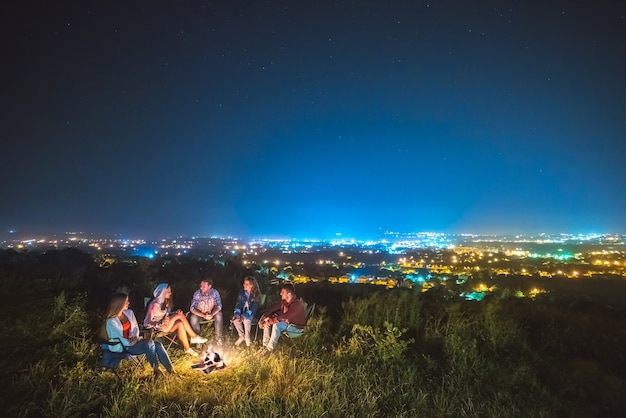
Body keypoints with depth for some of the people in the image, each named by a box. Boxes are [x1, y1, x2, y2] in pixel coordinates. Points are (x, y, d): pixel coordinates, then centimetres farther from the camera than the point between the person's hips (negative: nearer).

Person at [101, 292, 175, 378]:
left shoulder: (129, 313, 4)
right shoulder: (111, 321, -16)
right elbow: (118, 340, -16)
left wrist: (135, 338, -6)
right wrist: (134, 341, -12)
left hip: (132, 342, 6)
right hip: (122, 348, -6)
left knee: (158, 344, -19)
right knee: (149, 343, -30)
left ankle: (171, 370, -18)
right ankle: (156, 369, -15)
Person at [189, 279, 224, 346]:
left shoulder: (215, 292, -17)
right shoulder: (197, 293, -19)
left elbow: (219, 305, -18)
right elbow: (192, 308, -22)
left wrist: (212, 314, -37)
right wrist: (204, 315, -35)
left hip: (212, 313, 0)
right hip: (199, 314, 0)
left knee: (219, 315, -29)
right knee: (193, 318, -30)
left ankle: (218, 337, -12)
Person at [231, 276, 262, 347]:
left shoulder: (256, 295, -12)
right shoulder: (241, 293, 2)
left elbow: (254, 308, -17)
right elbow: (238, 304, -1)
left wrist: (244, 316, -31)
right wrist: (237, 314, -22)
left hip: (251, 314, -4)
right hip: (242, 312, 4)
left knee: (246, 320, -34)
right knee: (235, 319, -26)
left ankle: (247, 337, -9)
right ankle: (242, 336, -5)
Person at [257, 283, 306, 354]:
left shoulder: (297, 304, -30)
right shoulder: (283, 301, -4)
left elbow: (285, 317, -36)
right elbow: (273, 309, -3)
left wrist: (272, 320, -29)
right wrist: (263, 317, -18)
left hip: (296, 327, -8)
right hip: (286, 322, 8)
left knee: (276, 325, -31)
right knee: (266, 321, -7)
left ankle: (270, 348, -18)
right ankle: (265, 345, -4)